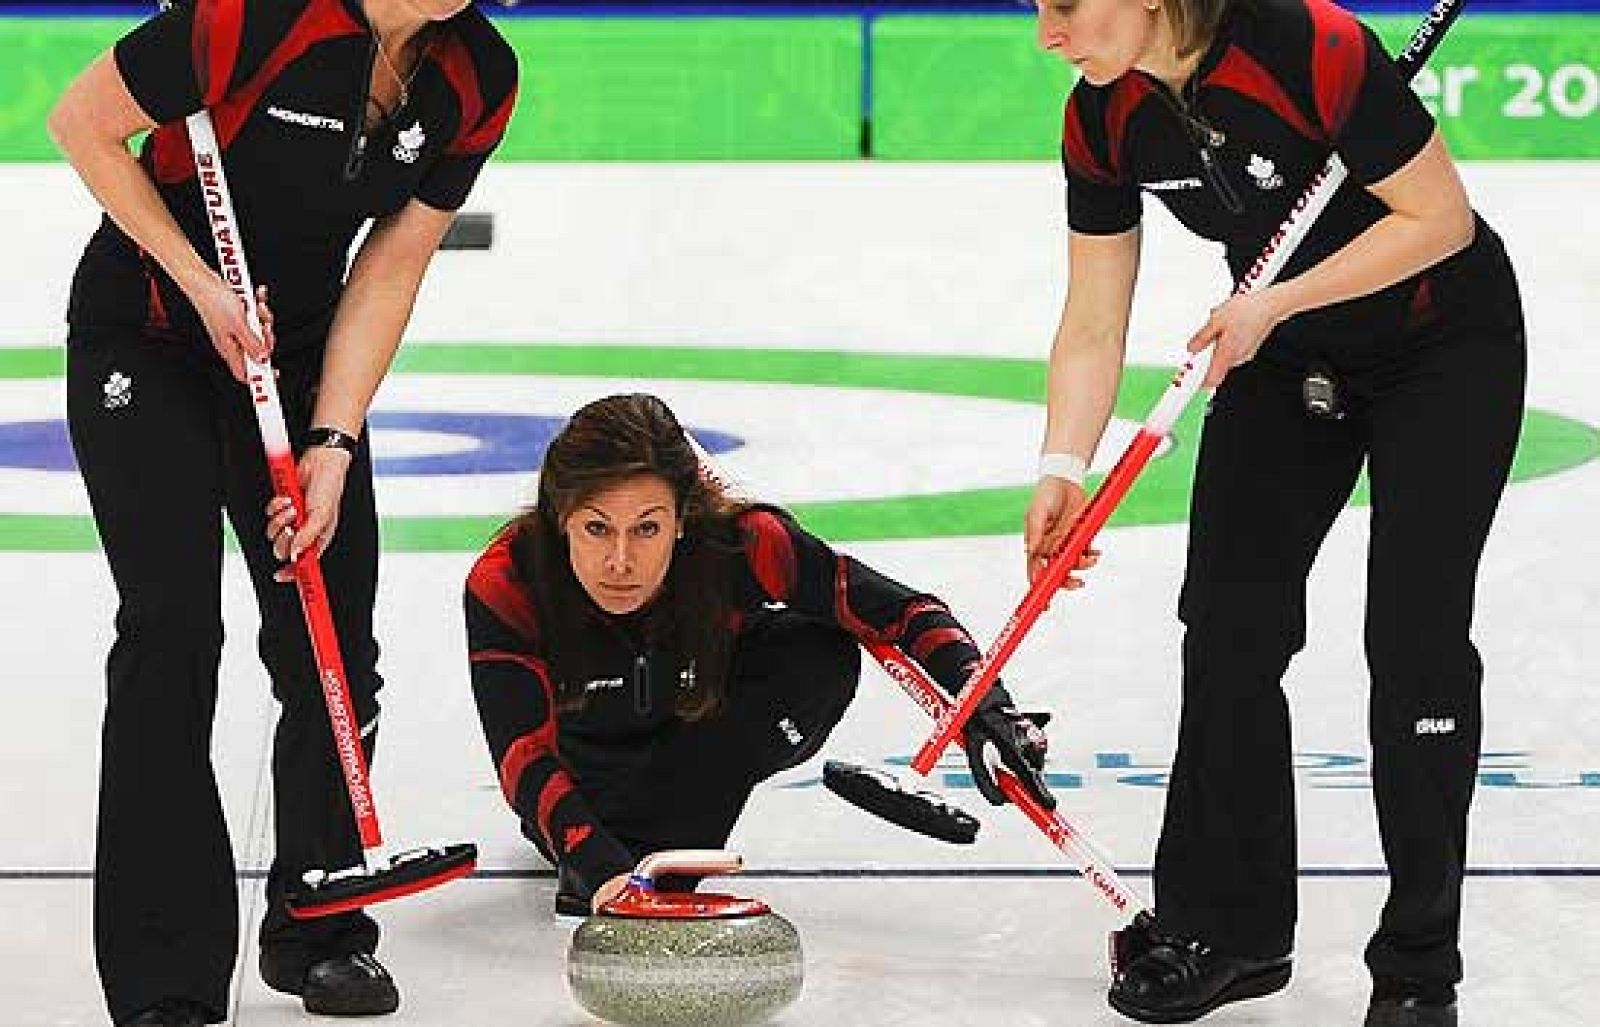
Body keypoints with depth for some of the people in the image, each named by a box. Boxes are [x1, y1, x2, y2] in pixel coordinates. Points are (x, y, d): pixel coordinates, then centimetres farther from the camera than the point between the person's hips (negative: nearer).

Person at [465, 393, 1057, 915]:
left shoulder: (740, 544, -34)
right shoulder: (504, 584, -35)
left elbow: (905, 612, -26)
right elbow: (524, 760, -39)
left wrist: (986, 707, -42)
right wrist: (602, 868, -55)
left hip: (707, 722, 1)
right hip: (587, 755, -1)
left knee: (823, 656, -28)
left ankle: (659, 844, -20)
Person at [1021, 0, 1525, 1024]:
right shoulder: (1102, 121, -13)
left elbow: (1440, 217, -24)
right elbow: (1094, 331, -7)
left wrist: (1273, 305, -25)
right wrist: (1063, 469, -19)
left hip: (1446, 342, -6)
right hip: (1287, 357, 6)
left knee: (1415, 635, -8)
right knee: (1229, 622, 1)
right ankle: (1228, 930, 14)